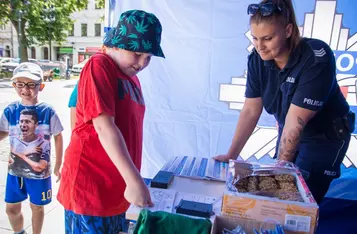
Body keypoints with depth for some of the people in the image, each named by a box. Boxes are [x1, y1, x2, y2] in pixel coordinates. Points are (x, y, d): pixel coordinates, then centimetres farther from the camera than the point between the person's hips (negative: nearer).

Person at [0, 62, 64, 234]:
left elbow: (58, 137, -5)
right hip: (15, 170, 3)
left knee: (37, 207, 16)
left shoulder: (48, 111, -15)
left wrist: (58, 166, -1)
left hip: (40, 171, -3)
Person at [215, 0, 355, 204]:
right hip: (288, 133, 5)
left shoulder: (316, 58, -30)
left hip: (325, 137, -4)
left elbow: (295, 122, -31)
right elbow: (250, 111, -13)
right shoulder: (257, 60, -15)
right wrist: (231, 156, -14)